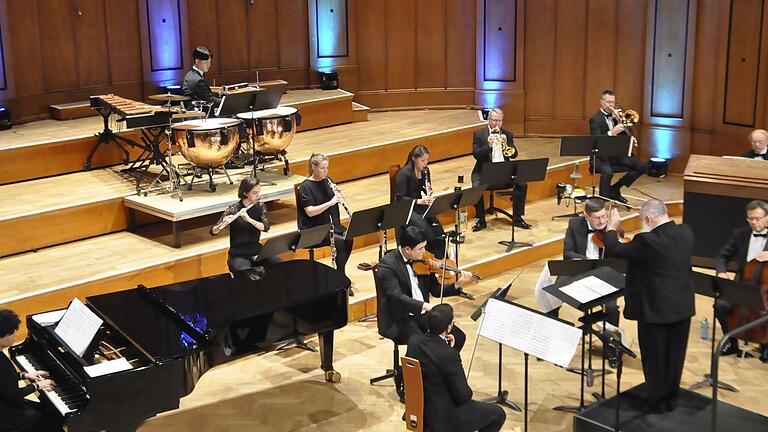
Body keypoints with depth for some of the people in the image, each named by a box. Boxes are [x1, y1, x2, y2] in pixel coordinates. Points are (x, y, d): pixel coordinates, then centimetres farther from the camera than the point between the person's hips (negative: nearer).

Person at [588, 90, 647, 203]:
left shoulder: (615, 116, 14)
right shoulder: (596, 119, -7)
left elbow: (626, 134, 9)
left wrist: (619, 120, -5)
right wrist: (612, 133, -34)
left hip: (617, 154, 7)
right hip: (601, 156, -7)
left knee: (643, 166, -3)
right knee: (607, 171, -38)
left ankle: (615, 189, 6)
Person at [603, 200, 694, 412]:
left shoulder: (647, 241, -25)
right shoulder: (685, 232, -5)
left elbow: (613, 249, -15)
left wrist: (611, 227, 2)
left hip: (655, 309, -6)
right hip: (682, 306, 6)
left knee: (654, 359, 11)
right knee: (675, 357, 18)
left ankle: (656, 402, 23)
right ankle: (671, 399, 31)